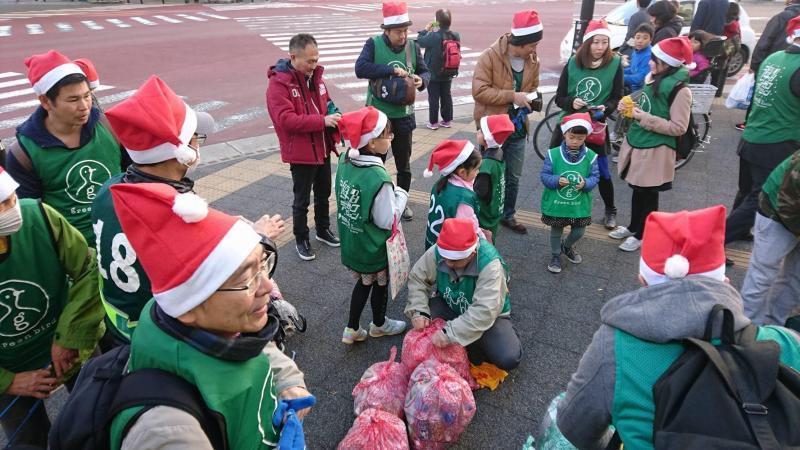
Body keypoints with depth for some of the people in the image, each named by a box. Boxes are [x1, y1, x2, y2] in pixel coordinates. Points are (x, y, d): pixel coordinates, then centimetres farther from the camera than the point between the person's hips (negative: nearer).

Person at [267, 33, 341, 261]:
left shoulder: (315, 75, 5)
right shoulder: (279, 83, -18)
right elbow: (286, 119, -26)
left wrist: (334, 116, -6)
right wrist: (322, 121, -29)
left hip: (322, 148, 7)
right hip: (300, 153, -7)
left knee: (324, 193, 21)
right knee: (302, 200, 8)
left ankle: (323, 230, 41)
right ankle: (301, 239, 26)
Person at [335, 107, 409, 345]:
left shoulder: (344, 161, -10)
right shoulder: (379, 178, -32)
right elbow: (387, 221, -23)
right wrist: (401, 195, -9)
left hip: (351, 242, 6)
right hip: (374, 248, -6)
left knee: (363, 282, 26)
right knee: (380, 284, 21)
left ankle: (352, 329, 34)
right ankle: (379, 324, 45)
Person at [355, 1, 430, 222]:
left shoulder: (413, 46, 0)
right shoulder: (374, 44, -10)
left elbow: (425, 72, 7)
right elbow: (360, 69, -25)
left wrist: (421, 80, -17)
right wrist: (392, 69, -30)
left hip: (404, 115, 3)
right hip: (378, 115, -3)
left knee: (404, 163, 14)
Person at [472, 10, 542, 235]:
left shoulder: (533, 60, 2)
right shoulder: (490, 56, -17)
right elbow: (479, 91, -22)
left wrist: (530, 99, -4)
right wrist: (512, 96, -25)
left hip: (517, 127, 6)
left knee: (513, 177, 16)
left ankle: (508, 215, 35)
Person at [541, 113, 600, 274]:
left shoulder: (590, 156, -6)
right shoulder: (553, 154, -12)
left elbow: (595, 177, -1)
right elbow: (544, 175, -8)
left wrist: (586, 183, -22)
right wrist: (556, 180, -26)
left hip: (579, 204, 2)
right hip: (555, 202, -2)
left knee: (579, 231, 13)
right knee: (556, 230, 14)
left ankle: (567, 246, 45)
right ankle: (555, 256, 36)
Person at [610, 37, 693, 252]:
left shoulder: (680, 90, -18)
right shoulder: (652, 78, 5)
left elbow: (678, 128, -19)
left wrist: (645, 118, -22)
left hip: (655, 150, -7)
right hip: (636, 142, 7)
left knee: (648, 194, 7)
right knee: (637, 189, 20)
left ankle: (642, 235, 23)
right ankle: (633, 227, 37)